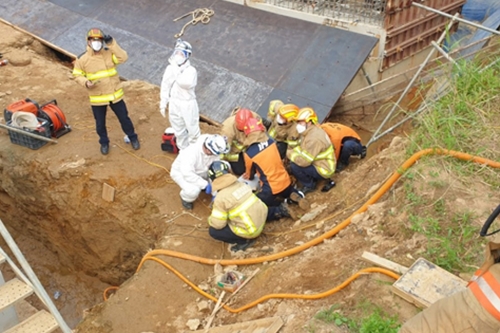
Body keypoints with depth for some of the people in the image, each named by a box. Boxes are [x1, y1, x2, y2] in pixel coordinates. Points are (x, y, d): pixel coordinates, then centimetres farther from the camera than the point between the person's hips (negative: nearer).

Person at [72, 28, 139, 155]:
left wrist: (112, 43, -25)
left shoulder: (109, 53, -6)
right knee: (100, 123, 14)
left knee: (124, 118, 13)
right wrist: (86, 82, -20)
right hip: (97, 98, 0)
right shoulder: (82, 59, -9)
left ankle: (132, 137, 36)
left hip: (115, 95, 0)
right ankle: (104, 142, 38)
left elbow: (123, 58, -22)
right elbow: (77, 75, 0)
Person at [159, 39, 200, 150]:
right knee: (179, 131, 19)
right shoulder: (169, 69, -3)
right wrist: (163, 104, 6)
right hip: (174, 104, 5)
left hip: (188, 104, -4)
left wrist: (176, 70, -28)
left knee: (193, 130, 7)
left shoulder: (191, 70, -16)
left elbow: (186, 83, -36)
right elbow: (165, 87, 4)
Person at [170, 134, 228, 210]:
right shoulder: (191, 152, -39)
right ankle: (185, 198, 3)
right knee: (193, 190, -36)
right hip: (181, 172, -6)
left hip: (200, 171, 6)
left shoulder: (214, 152, -22)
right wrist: (205, 184, -40)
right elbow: (187, 174, -43)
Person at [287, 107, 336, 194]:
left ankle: (309, 185, 2)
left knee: (294, 166, -21)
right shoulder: (309, 131, 1)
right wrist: (291, 152, -11)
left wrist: (289, 153, -19)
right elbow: (301, 148, 8)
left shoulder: (314, 138, -30)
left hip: (323, 170, -9)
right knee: (294, 160, 6)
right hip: (317, 163, 9)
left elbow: (304, 161, -30)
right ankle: (312, 179, 13)